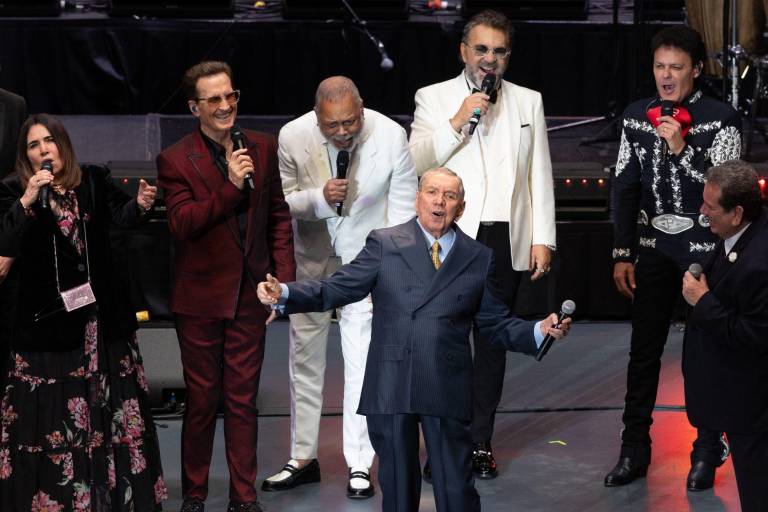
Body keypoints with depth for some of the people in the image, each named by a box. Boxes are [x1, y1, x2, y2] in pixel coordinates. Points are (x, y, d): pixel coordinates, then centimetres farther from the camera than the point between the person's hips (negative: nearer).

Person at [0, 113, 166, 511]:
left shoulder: (94, 181, 3)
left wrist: (139, 205, -31)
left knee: (110, 408, 9)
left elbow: (121, 216, -10)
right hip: (47, 323, -2)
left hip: (101, 319, 2)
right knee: (51, 415, 3)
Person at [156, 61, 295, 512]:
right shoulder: (176, 161, -7)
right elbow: (182, 224, -17)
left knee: (244, 400, 8)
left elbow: (279, 217, 9)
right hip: (200, 297, -3)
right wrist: (231, 186, -26)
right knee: (202, 401, 7)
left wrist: (284, 278, 3)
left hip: (249, 296, 3)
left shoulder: (263, 148, 5)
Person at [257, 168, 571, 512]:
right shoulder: (384, 244, 6)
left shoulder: (478, 258, 11)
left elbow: (495, 325, 13)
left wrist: (539, 331, -3)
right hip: (390, 389, -1)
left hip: (448, 392, 1)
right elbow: (338, 288, 0)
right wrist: (284, 293, -15)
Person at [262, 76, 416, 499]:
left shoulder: (391, 136, -18)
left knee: (362, 362, -6)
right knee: (305, 360, 10)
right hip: (311, 259, 2)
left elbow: (402, 209, -9)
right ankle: (303, 459, 22)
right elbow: (281, 201, -7)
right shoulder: (293, 137, -17)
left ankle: (359, 466, 3)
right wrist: (319, 198, -28)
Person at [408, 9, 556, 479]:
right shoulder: (434, 98, 4)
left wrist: (543, 240, 2)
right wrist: (457, 122, -15)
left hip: (507, 240, 2)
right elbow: (415, 161, -5)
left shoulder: (528, 102, 11)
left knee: (493, 340, 8)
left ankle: (481, 442, 14)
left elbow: (540, 176, 8)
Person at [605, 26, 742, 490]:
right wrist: (623, 254, 4)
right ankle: (634, 449, 16)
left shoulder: (721, 119, -9)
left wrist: (680, 150, -24)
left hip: (705, 248, -4)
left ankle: (708, 451, 17)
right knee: (644, 348, 7)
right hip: (653, 247, 4)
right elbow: (625, 186, 7)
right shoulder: (637, 116, 4)